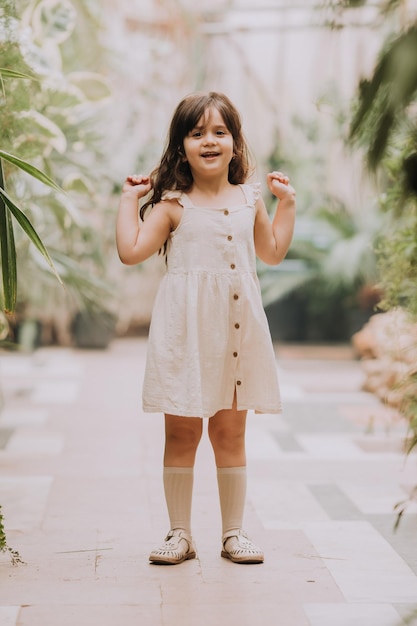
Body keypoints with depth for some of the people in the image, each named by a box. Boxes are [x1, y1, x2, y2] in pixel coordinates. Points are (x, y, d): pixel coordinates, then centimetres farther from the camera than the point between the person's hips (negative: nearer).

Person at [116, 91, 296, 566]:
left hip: (238, 328, 3)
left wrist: (286, 203, 18)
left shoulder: (250, 199, 10)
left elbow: (272, 253, 22)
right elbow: (131, 251, -8)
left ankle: (233, 531, 18)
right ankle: (180, 532, 15)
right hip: (186, 330, -3)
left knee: (230, 433, 8)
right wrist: (129, 200, -3)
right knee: (181, 433, 3)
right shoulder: (173, 204, -1)